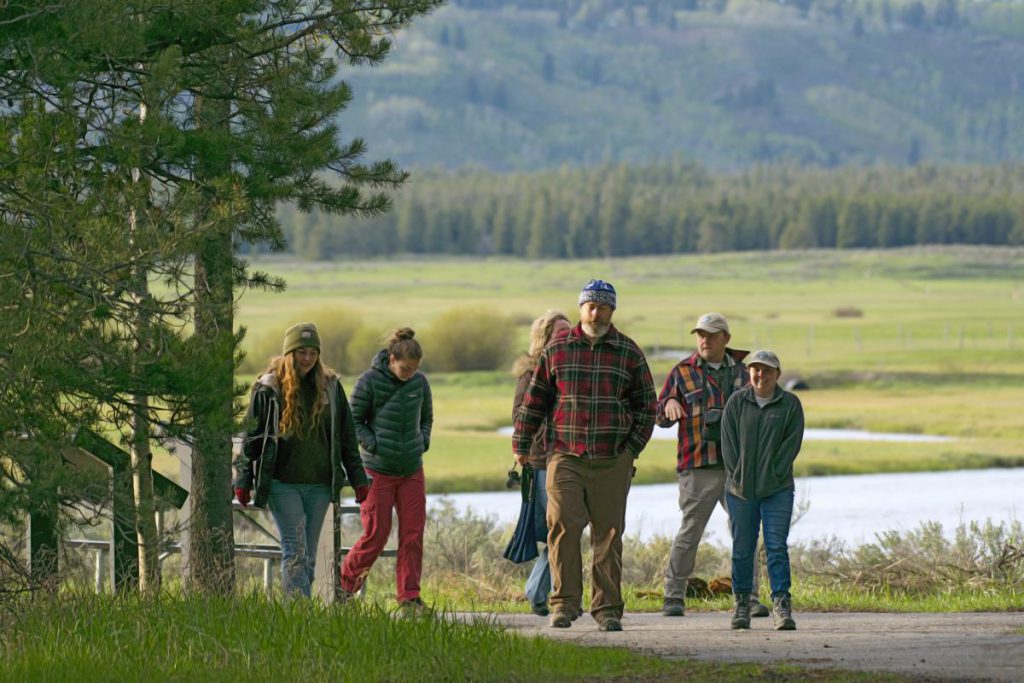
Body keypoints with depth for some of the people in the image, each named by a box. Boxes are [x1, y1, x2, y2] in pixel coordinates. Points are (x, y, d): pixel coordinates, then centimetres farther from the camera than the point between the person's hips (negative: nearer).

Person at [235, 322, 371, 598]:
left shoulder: (330, 386, 8)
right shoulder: (268, 388, -1)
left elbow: (346, 437, 12)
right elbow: (252, 437, 2)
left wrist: (358, 479, 10)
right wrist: (243, 481, -1)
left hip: (319, 485, 3)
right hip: (283, 484, -3)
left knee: (309, 555, 6)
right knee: (295, 552, -11)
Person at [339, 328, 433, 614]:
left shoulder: (420, 382, 3)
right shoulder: (369, 381, -10)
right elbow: (354, 421, -2)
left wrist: (422, 442, 2)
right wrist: (374, 446, -13)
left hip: (412, 471, 4)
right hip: (379, 471, -4)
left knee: (413, 534, 0)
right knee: (376, 534, -1)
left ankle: (409, 596, 5)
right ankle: (345, 581, 22)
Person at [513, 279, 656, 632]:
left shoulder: (629, 353, 7)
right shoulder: (557, 350, 7)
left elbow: (646, 405, 11)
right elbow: (534, 401, 12)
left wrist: (632, 448, 1)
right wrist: (521, 447, 9)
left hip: (612, 462, 0)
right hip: (566, 457, 0)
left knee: (608, 534, 3)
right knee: (563, 527, -11)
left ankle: (607, 609, 9)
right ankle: (565, 604, -5)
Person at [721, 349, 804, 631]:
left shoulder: (790, 404, 3)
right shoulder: (737, 402, 6)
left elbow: (792, 443, -3)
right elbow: (728, 441, 3)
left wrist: (774, 475, -10)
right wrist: (737, 474, -7)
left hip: (777, 489, -2)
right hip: (740, 489, 2)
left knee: (777, 546, -8)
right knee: (742, 548, 6)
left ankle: (781, 605, -9)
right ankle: (741, 604, 16)